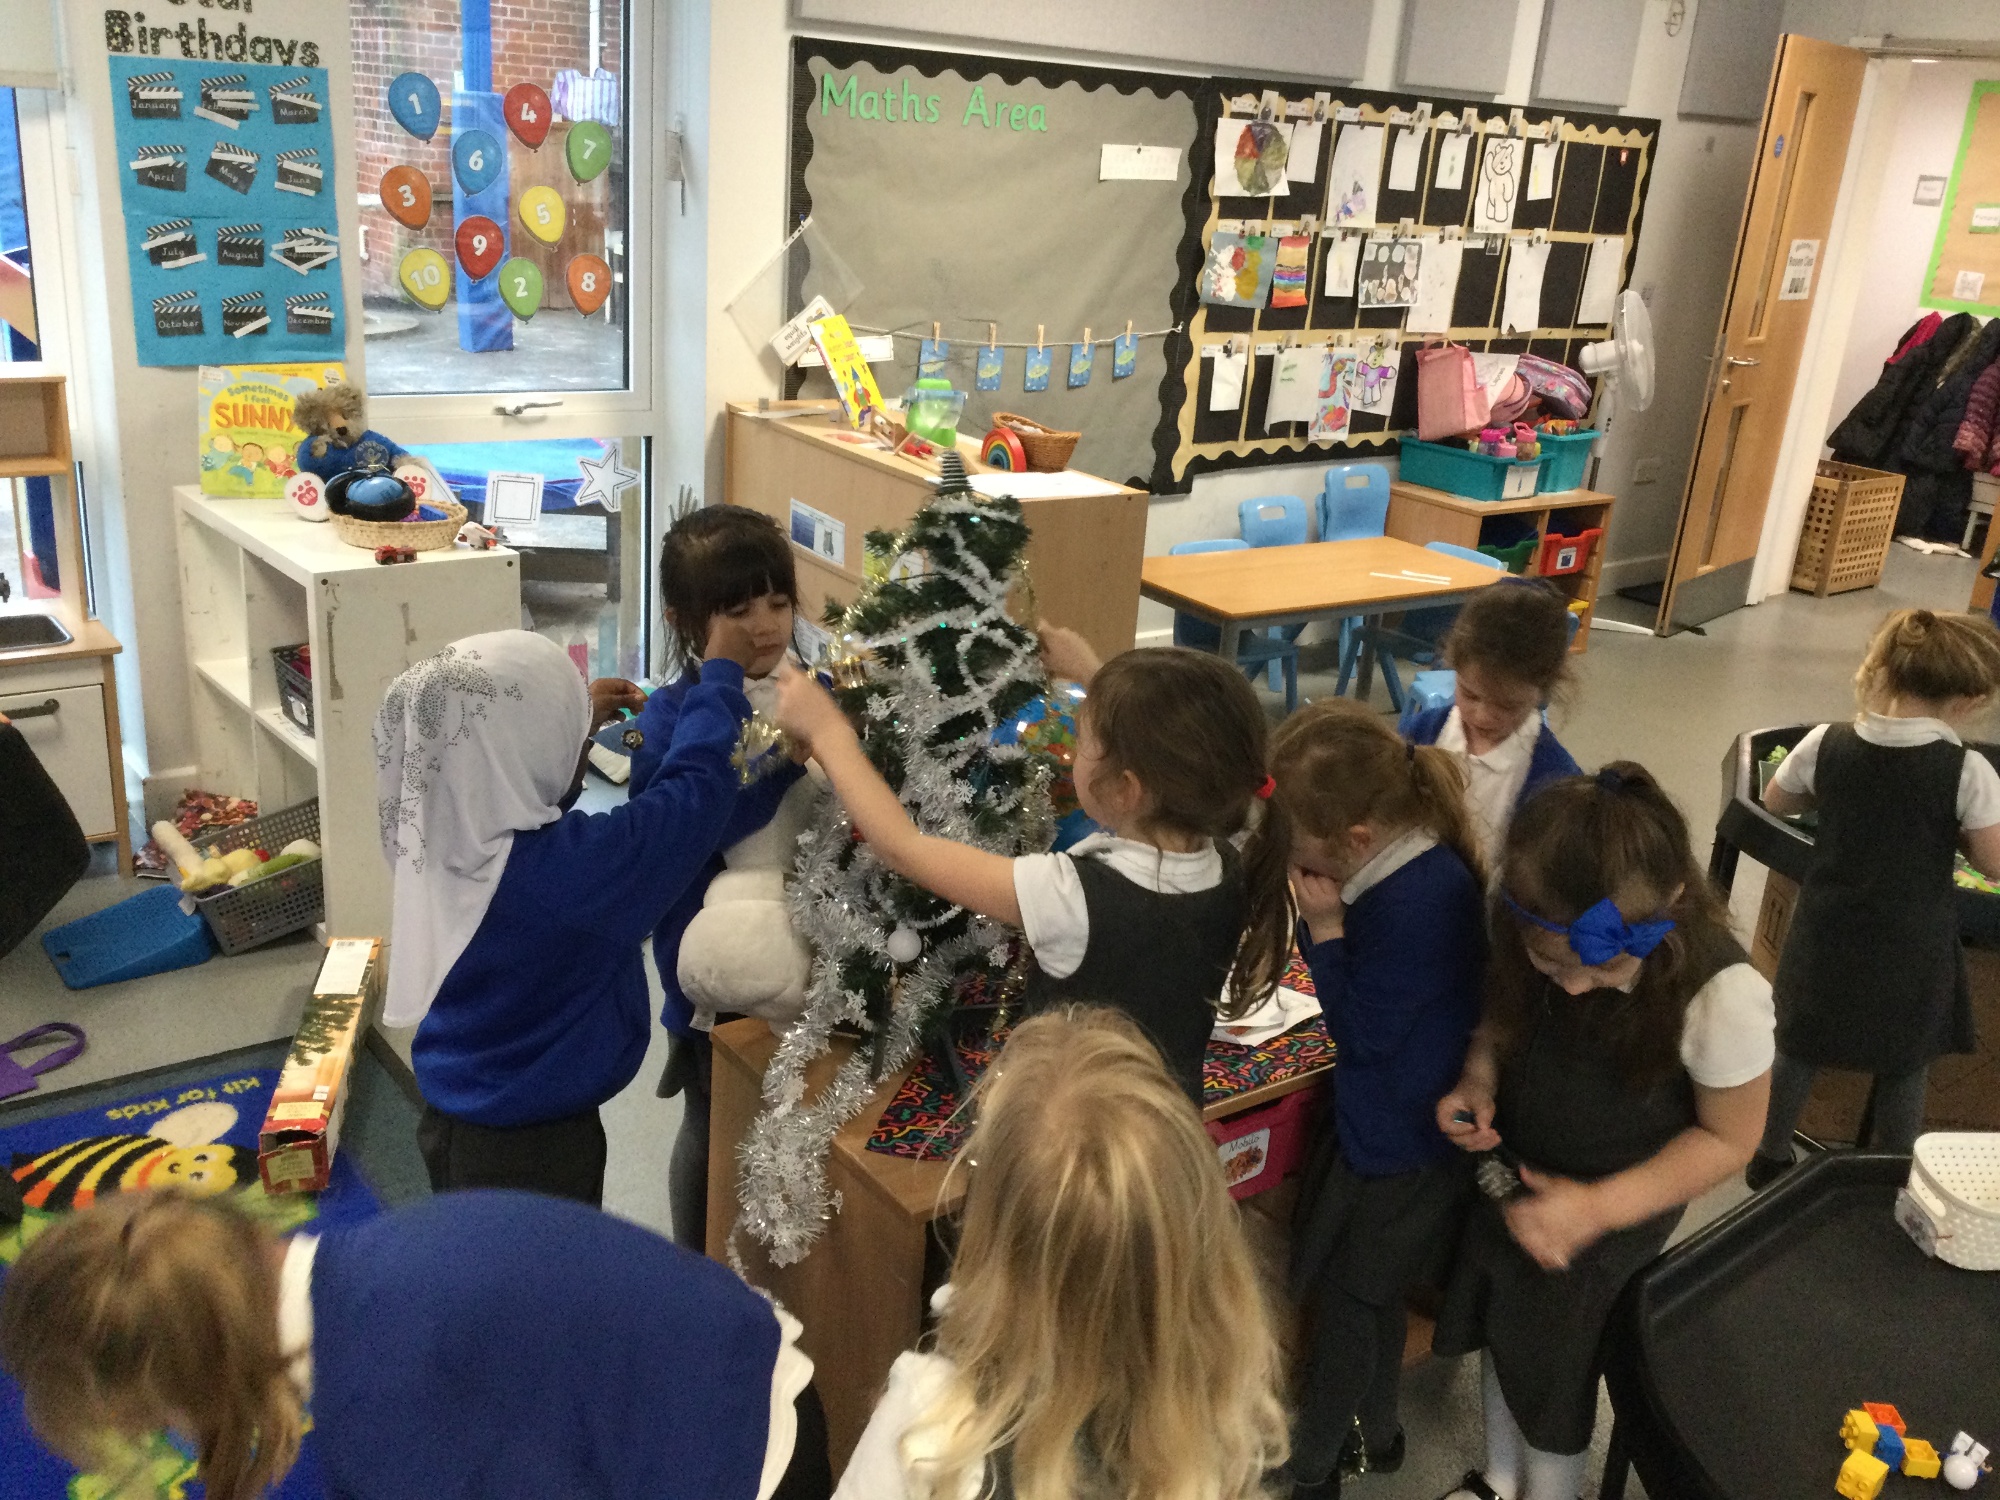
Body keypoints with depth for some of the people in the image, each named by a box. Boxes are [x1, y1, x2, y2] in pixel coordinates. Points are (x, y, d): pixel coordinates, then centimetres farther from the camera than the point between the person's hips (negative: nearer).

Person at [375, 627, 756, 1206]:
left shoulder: (442, 837, -11)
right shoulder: (571, 867, -33)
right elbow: (695, 788, -21)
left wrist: (575, 722, 13)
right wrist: (721, 674, -6)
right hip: (534, 1149, -7)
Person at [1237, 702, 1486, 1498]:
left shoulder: (1415, 904, -35)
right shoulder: (1420, 866, -8)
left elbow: (1363, 1030, -24)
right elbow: (1368, 1000, 0)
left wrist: (1324, 925, -23)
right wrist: (1327, 922, -14)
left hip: (1400, 1149, -8)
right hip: (1390, 1125, 8)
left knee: (1346, 1293, 13)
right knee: (1371, 1292, 26)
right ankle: (1372, 1434, 48)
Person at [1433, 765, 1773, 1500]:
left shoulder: (1723, 996, -33)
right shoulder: (1530, 934, -23)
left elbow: (1729, 1137, -18)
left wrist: (1600, 1207, -26)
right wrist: (1478, 1082, -19)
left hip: (1611, 1210, -4)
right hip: (1510, 1178, 4)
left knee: (1552, 1367, 16)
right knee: (1502, 1337, 24)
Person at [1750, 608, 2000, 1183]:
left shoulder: (1827, 745, -13)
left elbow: (1774, 801, 3)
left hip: (1827, 933, 2)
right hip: (1912, 947, -2)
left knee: (1796, 1048, 20)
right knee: (1905, 1070, 18)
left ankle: (1769, 1157, 36)